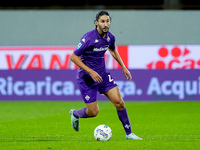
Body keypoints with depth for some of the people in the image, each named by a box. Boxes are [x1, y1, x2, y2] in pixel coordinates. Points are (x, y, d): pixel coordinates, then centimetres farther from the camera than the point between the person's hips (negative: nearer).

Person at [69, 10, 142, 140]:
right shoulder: (88, 38, -23)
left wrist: (123, 67, 15)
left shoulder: (110, 37, -3)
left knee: (119, 102, -7)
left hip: (102, 74, 5)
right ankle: (75, 114, 30)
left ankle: (129, 134, 5)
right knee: (93, 112, -4)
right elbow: (73, 57, -20)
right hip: (87, 78, -5)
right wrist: (91, 72, -25)